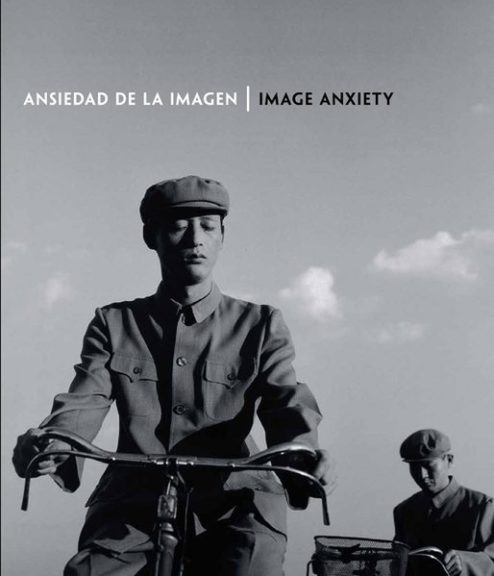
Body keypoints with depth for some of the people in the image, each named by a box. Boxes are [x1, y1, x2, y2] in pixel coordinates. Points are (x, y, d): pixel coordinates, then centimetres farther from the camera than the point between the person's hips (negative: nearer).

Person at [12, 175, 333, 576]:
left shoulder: (259, 324, 8)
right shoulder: (115, 324, 11)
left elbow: (286, 397, -6)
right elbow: (85, 401, -1)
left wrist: (300, 448, -31)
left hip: (232, 502, -1)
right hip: (134, 503, 2)